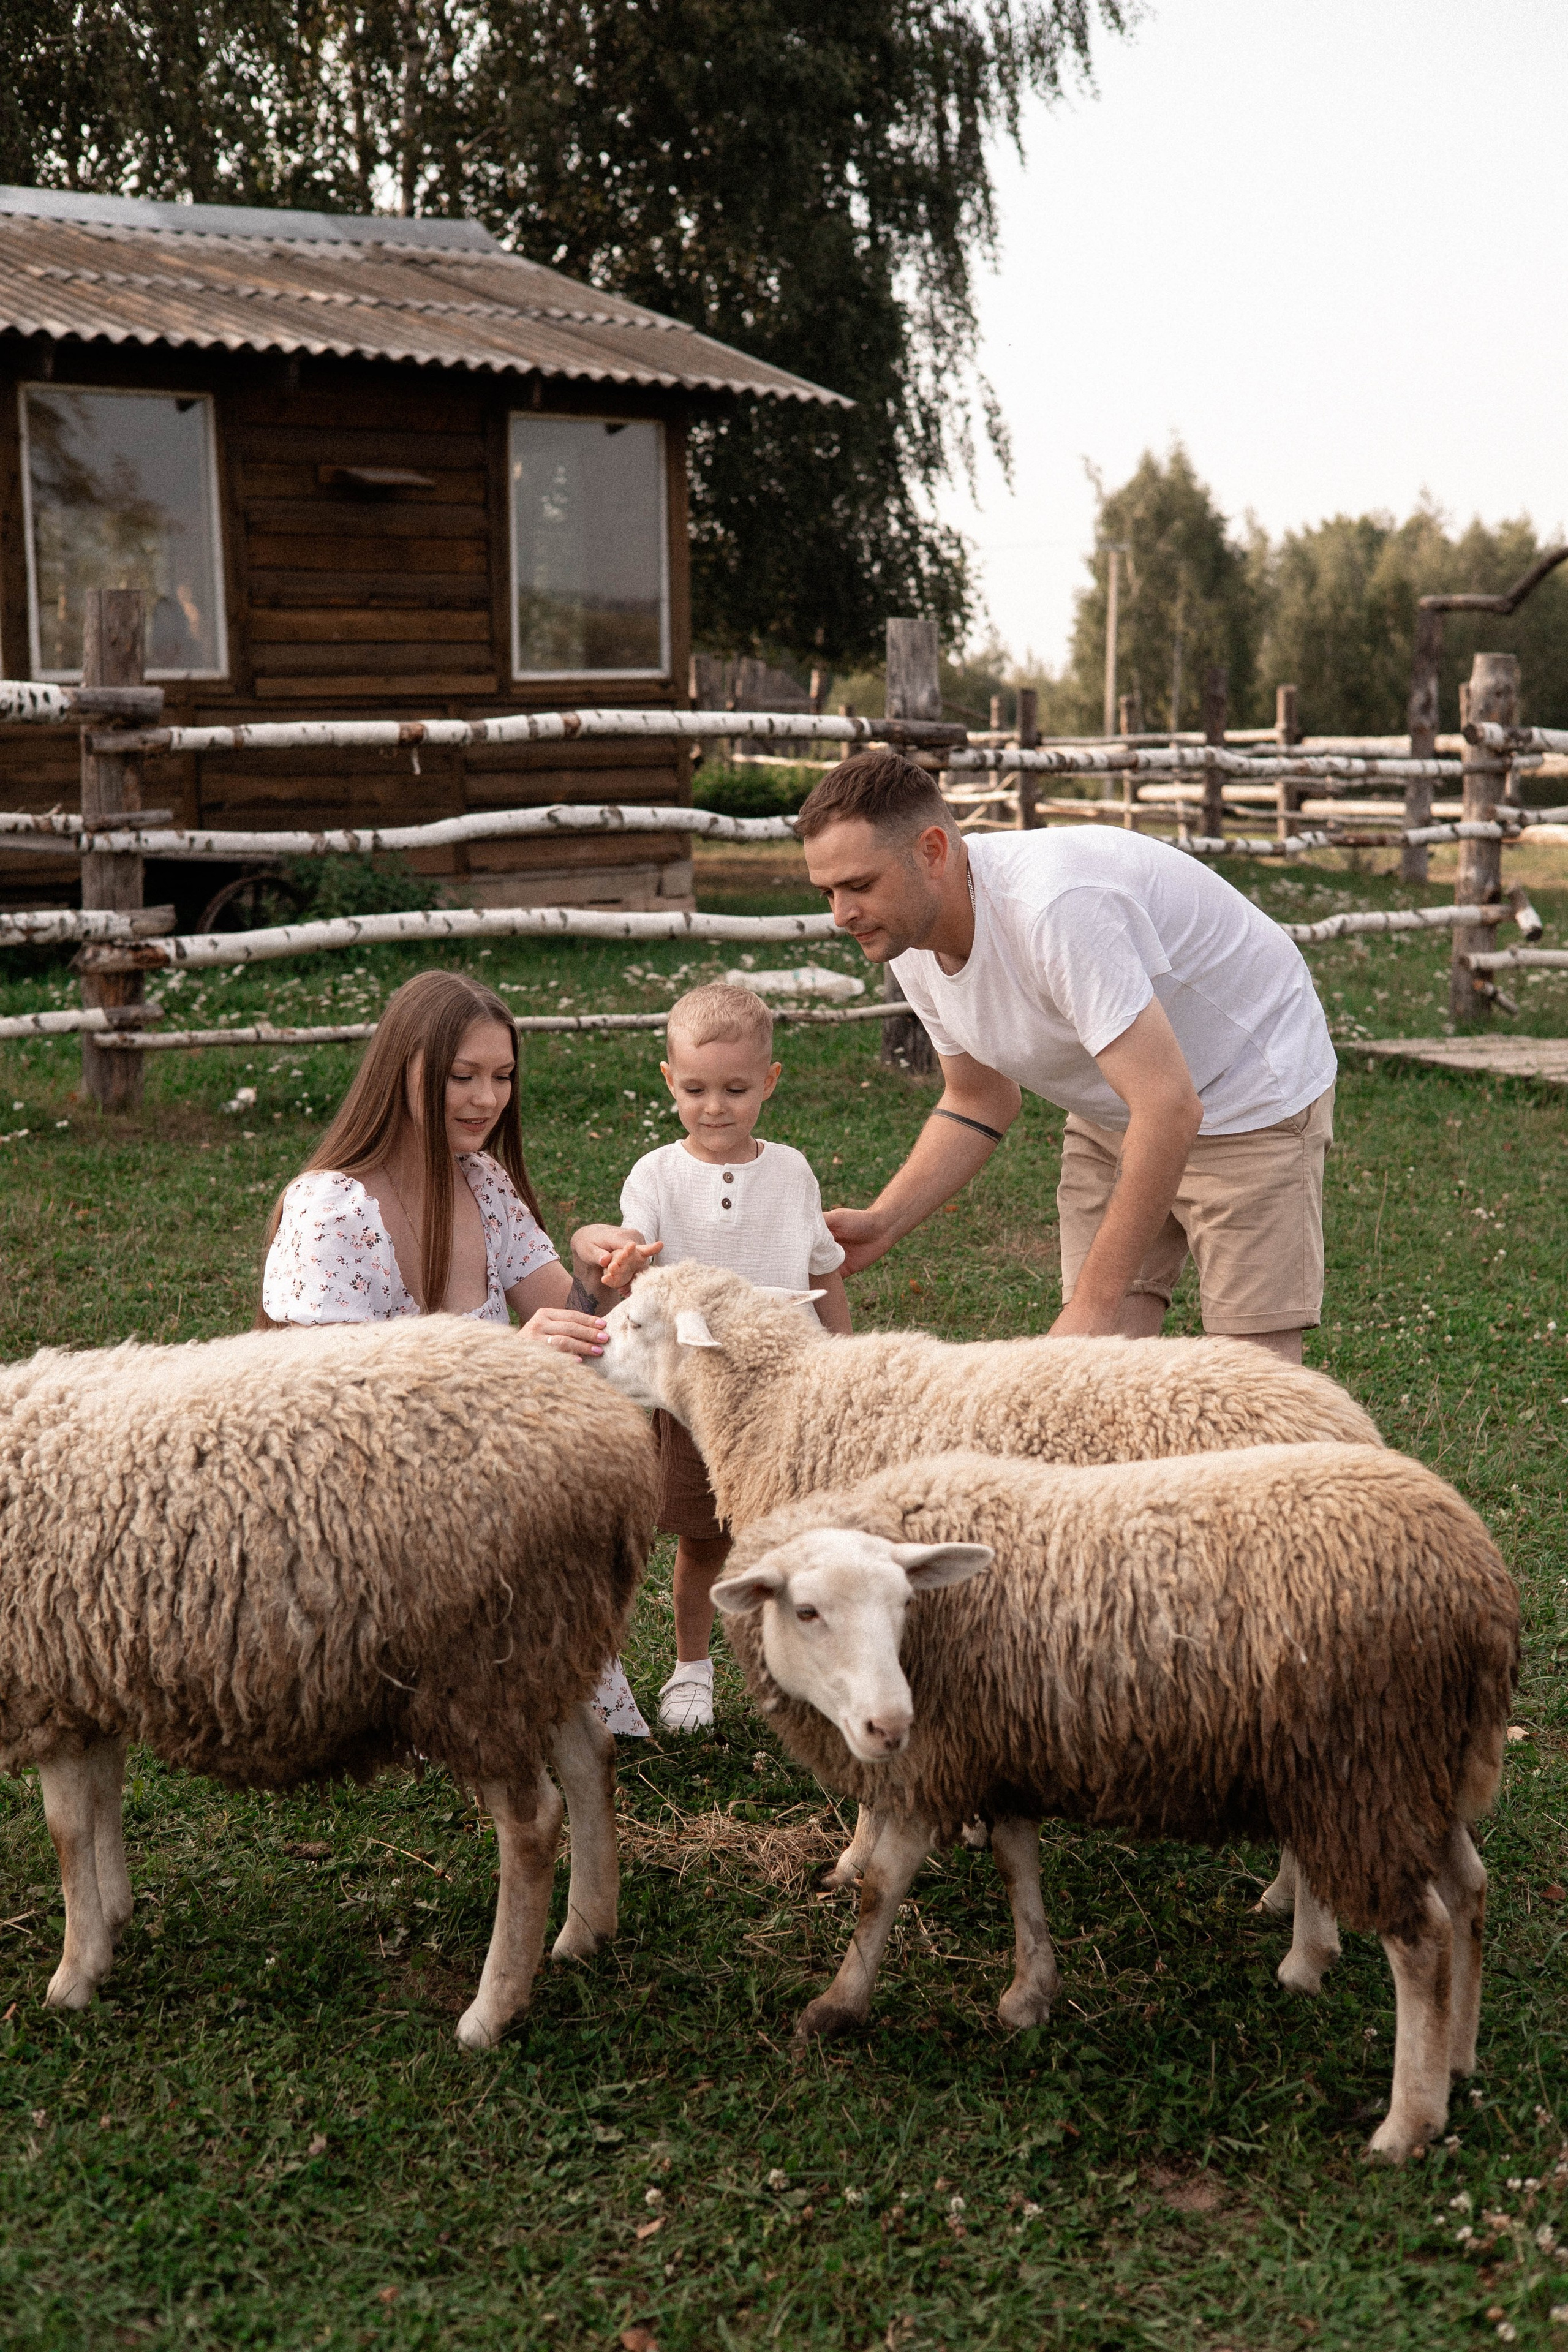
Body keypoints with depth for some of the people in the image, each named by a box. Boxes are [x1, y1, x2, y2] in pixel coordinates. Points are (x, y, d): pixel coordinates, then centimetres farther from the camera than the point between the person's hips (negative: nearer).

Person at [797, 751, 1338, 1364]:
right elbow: (979, 1100, 6)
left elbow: (1169, 1109, -39)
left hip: (1252, 1093, -7)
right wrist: (881, 1223, -9)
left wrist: (1095, 1302, -36)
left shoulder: (1053, 906, -37)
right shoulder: (911, 942, -10)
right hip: (1113, 1114, 7)